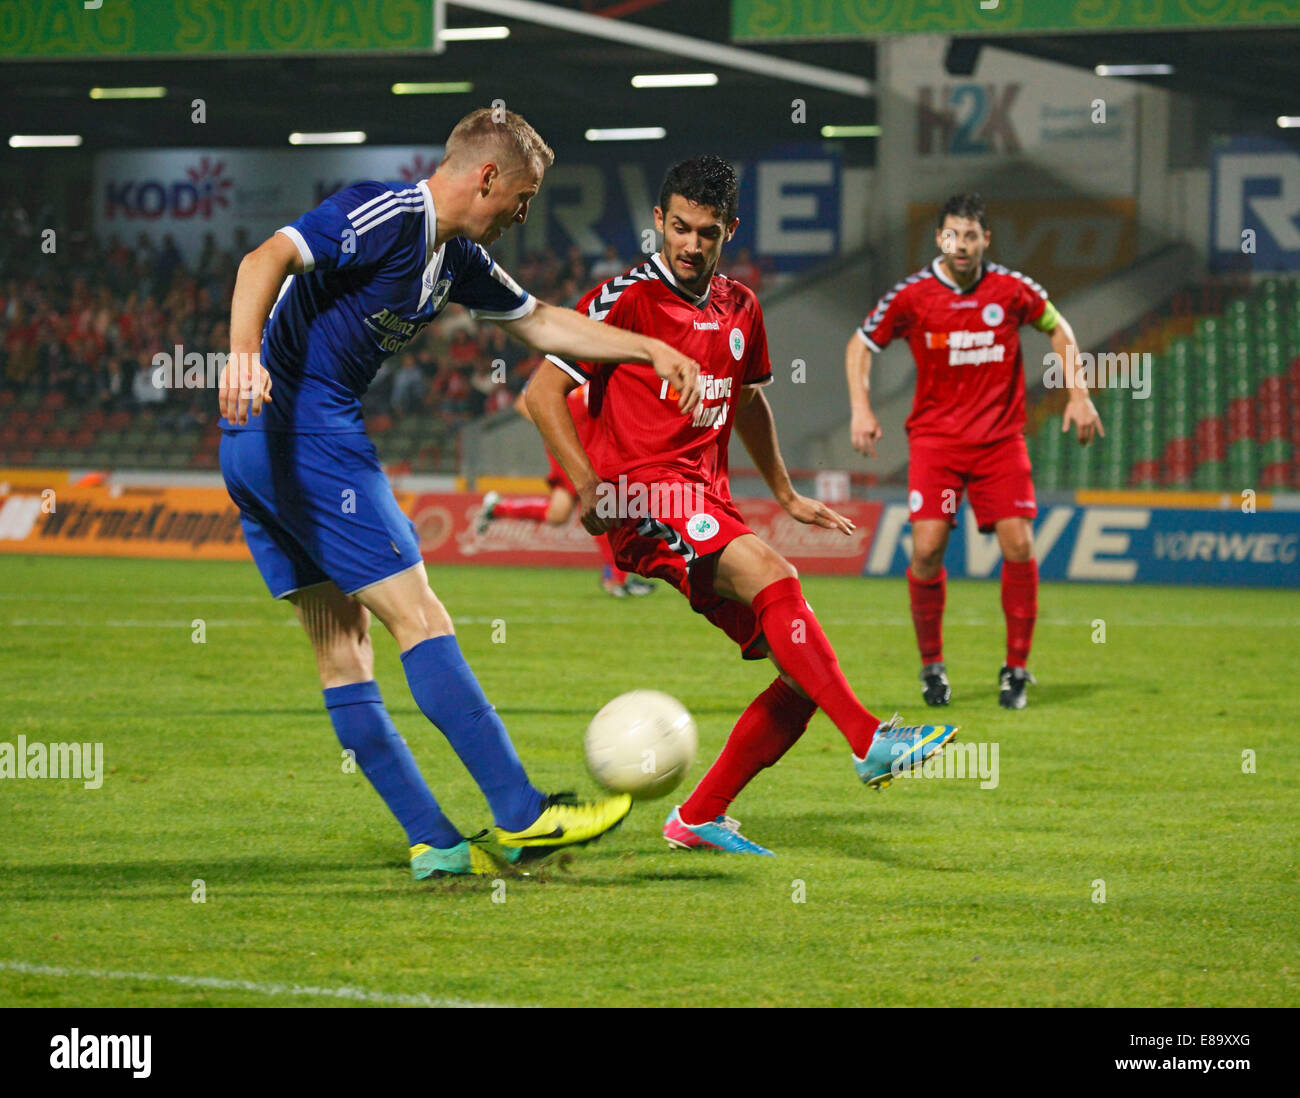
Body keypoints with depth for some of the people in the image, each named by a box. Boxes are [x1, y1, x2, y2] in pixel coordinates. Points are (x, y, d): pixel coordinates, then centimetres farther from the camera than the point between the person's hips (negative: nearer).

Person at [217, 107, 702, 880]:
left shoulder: (456, 258, 17)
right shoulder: (387, 217, -12)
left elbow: (538, 321, 31)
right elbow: (268, 259, -25)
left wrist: (650, 349, 27)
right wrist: (244, 351, -42)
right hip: (309, 433, -11)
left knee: (343, 645, 8)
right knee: (418, 617, -8)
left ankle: (435, 843, 11)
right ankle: (521, 816, -6)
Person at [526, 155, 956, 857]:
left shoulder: (739, 308, 16)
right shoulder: (628, 298, -4)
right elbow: (543, 391, -6)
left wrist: (786, 496, 35)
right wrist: (589, 487, -17)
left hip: (710, 508, 7)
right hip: (644, 498, -7)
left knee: (805, 674, -2)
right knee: (771, 574, -33)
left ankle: (699, 819, 6)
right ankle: (871, 742, -37)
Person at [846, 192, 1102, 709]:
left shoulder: (1011, 289, -3)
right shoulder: (912, 295, -5)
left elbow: (1057, 328, 14)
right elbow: (860, 345, 8)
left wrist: (1078, 395, 6)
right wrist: (861, 408, -5)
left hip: (1000, 438, 1)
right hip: (934, 436, -1)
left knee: (1019, 546, -10)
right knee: (927, 548, -13)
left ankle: (1017, 667, 5)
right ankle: (931, 663, 8)